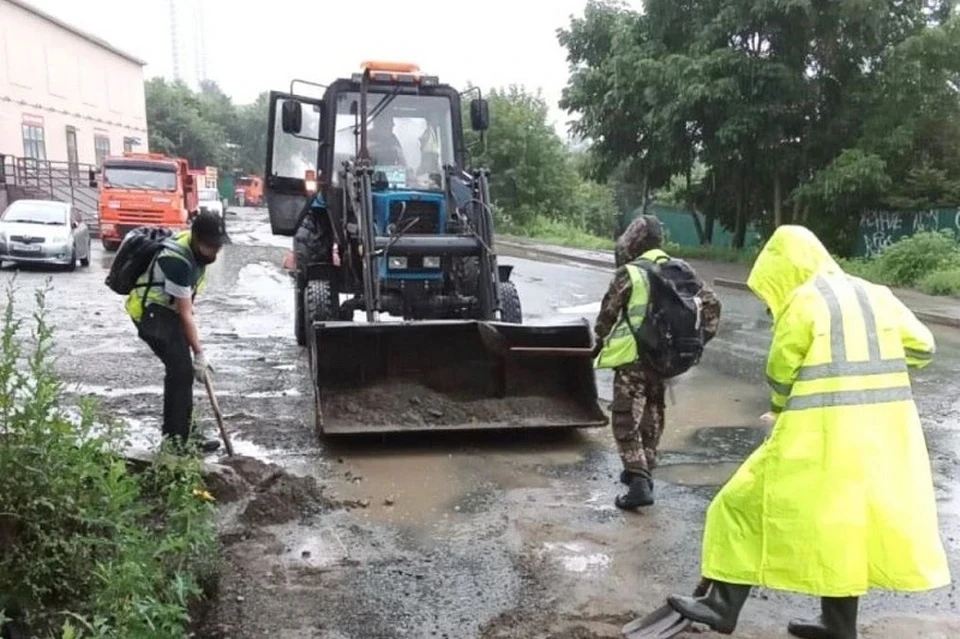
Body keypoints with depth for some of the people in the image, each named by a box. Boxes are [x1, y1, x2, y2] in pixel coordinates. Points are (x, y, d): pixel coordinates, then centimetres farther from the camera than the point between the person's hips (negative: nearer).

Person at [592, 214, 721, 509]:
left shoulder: (628, 274, -12)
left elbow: (607, 314, -7)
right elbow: (711, 302, 4)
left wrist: (600, 342, 11)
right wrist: (701, 338, 10)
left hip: (632, 358, -6)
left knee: (625, 420, 0)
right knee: (652, 415, 21)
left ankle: (639, 482, -10)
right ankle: (643, 469, 32)